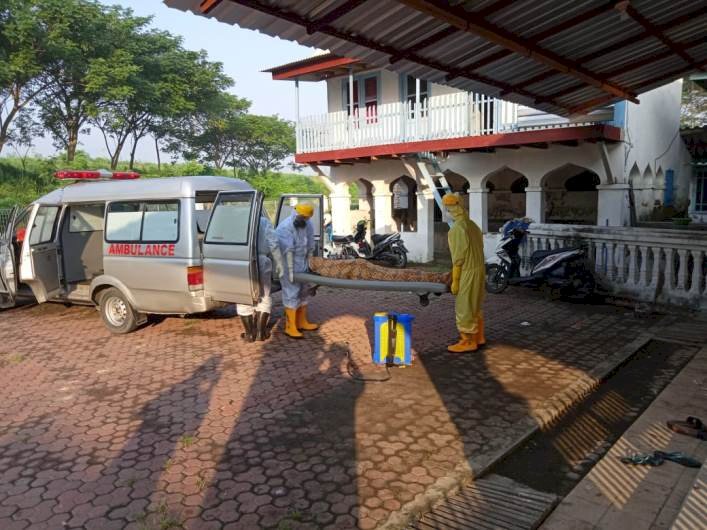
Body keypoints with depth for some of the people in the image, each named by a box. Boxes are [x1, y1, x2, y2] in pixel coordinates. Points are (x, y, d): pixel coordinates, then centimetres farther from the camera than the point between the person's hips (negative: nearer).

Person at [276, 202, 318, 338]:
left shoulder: (308, 225, 0)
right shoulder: (285, 228, -22)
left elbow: (310, 245, 7)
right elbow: (288, 251, -25)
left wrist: (308, 263, 6)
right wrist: (290, 270, -27)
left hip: (302, 265, 8)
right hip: (289, 265, -8)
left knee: (303, 292, 15)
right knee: (291, 294, -6)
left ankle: (302, 322, 28)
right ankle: (290, 327, 2)